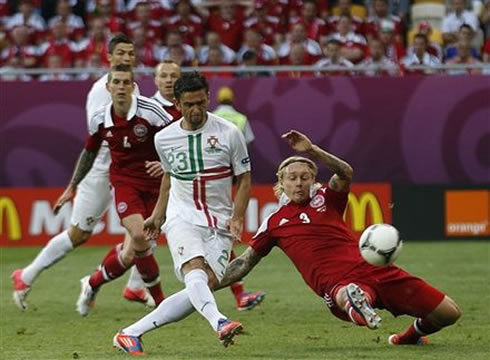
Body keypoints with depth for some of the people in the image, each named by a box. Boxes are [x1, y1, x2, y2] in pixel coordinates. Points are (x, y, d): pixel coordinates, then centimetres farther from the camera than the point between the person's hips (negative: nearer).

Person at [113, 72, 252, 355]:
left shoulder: (229, 133, -3)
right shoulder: (164, 139, 4)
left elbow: (244, 178, 4)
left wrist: (237, 218, -8)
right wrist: (158, 214, 26)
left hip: (219, 223, 0)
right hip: (182, 217, 0)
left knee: (208, 284, -18)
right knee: (194, 268, -30)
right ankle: (219, 323, -56)